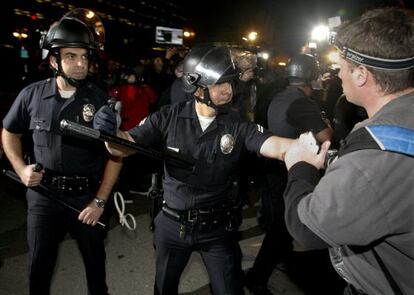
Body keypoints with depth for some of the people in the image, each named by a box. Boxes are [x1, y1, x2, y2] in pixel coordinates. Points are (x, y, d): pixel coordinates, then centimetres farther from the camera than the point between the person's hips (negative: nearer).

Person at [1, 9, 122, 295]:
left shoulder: (99, 100, -10)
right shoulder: (32, 95, -5)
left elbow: (115, 153, -7)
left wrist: (100, 201, -10)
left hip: (87, 196, 0)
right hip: (43, 194, 1)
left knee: (94, 260, 18)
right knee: (39, 264, 14)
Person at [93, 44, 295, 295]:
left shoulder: (237, 125, -13)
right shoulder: (170, 117, -11)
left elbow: (276, 145, -24)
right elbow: (126, 145, -13)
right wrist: (110, 132, -34)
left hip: (218, 227, -1)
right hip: (172, 223, 2)